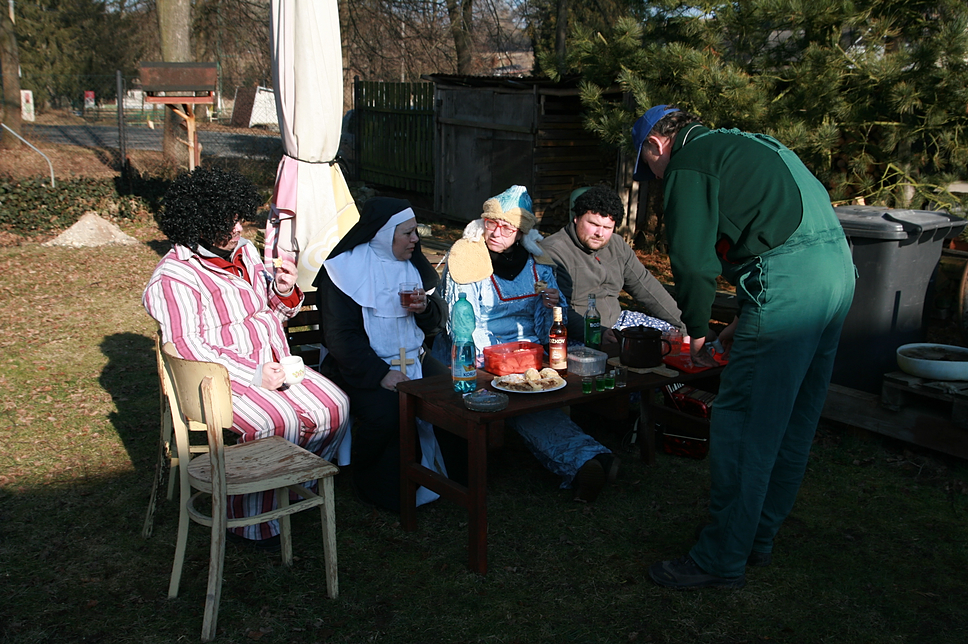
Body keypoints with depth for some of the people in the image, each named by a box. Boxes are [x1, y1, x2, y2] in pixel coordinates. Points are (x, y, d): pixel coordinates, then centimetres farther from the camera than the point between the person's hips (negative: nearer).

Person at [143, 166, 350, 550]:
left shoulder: (244, 251, 11)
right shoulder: (174, 277, -13)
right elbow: (187, 347, -20)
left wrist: (284, 292, -5)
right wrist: (254, 375, -24)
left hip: (273, 364, 8)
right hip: (222, 378, -8)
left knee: (334, 406, -9)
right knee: (280, 421, -31)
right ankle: (252, 521, -13)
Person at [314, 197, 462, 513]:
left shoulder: (412, 263, 11)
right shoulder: (346, 269, -8)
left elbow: (437, 321, 15)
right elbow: (341, 336, -13)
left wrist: (425, 307, -9)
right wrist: (380, 373, -24)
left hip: (413, 358, 5)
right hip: (362, 366, -5)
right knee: (385, 411, -32)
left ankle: (451, 470, 6)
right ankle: (372, 483, -4)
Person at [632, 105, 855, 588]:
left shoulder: (688, 163, -2)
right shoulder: (748, 145, 27)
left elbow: (694, 260, -13)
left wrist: (697, 331, 2)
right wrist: (745, 320, 25)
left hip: (790, 286, -10)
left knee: (739, 426, -1)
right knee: (794, 422, 16)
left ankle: (722, 559, 10)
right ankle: (757, 538, 31)